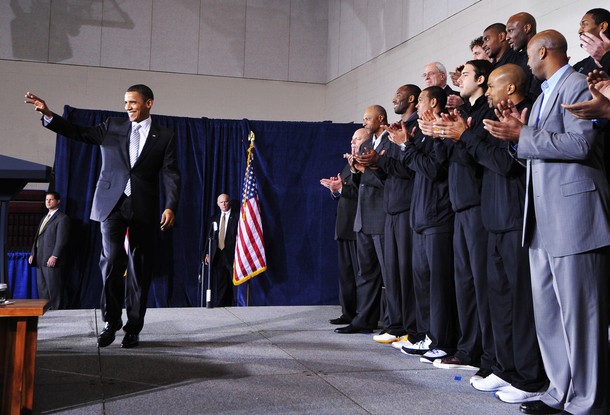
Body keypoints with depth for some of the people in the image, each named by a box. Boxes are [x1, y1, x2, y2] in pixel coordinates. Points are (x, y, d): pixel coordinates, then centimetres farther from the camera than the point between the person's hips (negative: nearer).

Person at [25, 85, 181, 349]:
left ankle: (133, 328, 13)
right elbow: (80, 133, 4)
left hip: (144, 208, 0)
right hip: (112, 204, 1)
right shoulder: (112, 127, 11)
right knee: (112, 259, -13)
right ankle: (111, 322, 3)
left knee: (139, 268, 3)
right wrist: (47, 114, -10)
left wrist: (170, 207, -15)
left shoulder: (164, 137, 5)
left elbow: (171, 175, -2)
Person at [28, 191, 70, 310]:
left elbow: (62, 239, -13)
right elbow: (37, 238, 24)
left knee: (54, 290, -6)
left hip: (51, 260, -9)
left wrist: (54, 256, -20)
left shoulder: (62, 218, -4)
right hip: (40, 260, 9)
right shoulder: (44, 218, 24)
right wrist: (33, 254, 14)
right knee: (41, 289, 8)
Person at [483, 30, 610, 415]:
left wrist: (523, 135, -15)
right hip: (544, 218, 10)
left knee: (579, 309, -5)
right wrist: (520, 131, 7)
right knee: (548, 309, 10)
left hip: (573, 211, -10)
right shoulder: (544, 95, 23)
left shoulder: (577, 86, -6)